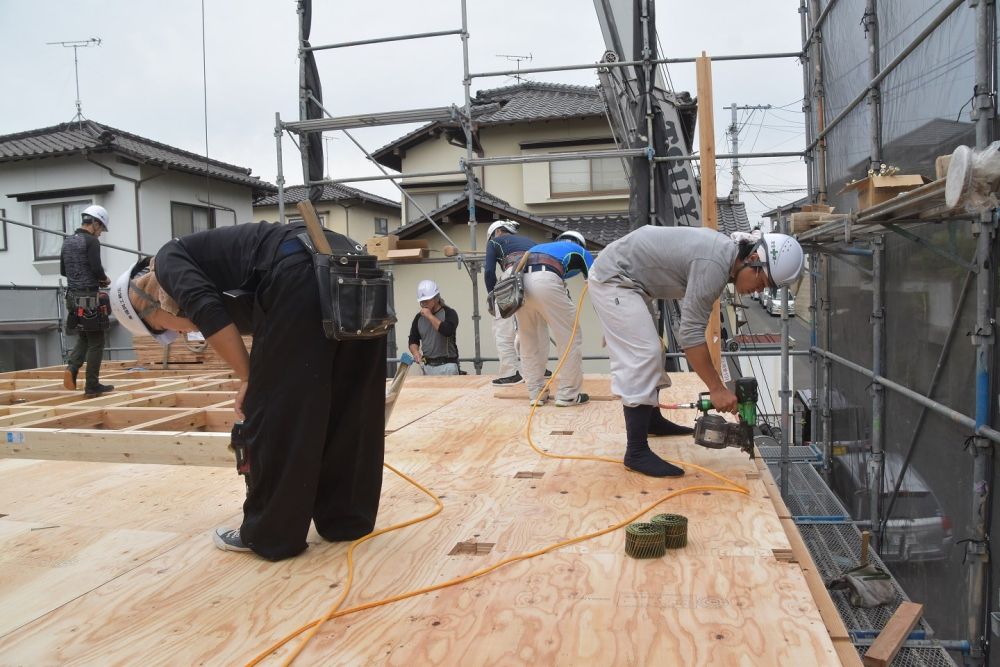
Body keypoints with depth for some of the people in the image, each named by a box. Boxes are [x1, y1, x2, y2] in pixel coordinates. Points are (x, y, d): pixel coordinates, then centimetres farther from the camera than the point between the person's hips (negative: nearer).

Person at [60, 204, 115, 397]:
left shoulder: (67, 242, 14)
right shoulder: (91, 241, -11)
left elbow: (63, 270, 18)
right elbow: (96, 268, -19)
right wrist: (104, 279, 0)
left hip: (72, 296, 8)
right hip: (89, 297, -8)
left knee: (83, 338, 19)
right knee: (96, 342, 0)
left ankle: (71, 368, -5)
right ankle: (92, 386, 2)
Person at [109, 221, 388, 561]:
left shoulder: (170, 261, 17)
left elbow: (209, 314, -4)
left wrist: (248, 379, 4)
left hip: (303, 276, -9)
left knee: (275, 413, 4)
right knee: (349, 412, 16)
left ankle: (271, 533, 17)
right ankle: (348, 518, 27)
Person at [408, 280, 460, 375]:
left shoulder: (449, 313, -4)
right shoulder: (419, 317, 10)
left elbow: (448, 331, -22)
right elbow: (413, 340, 16)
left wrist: (430, 316, -15)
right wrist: (415, 352, -5)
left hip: (447, 366, -4)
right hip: (427, 366, 4)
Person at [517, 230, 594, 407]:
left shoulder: (540, 247, 42)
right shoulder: (580, 252, 30)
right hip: (544, 281, -5)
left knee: (529, 342, 20)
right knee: (570, 338, 10)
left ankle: (536, 394, 24)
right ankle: (568, 394, 16)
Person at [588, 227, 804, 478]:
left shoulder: (724, 251, 5)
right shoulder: (714, 264, -26)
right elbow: (691, 334, -26)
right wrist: (717, 389, -21)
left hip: (624, 279, 11)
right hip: (613, 278, -11)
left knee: (651, 353, 19)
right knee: (642, 356, -16)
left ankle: (653, 420, 36)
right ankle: (637, 452, -14)